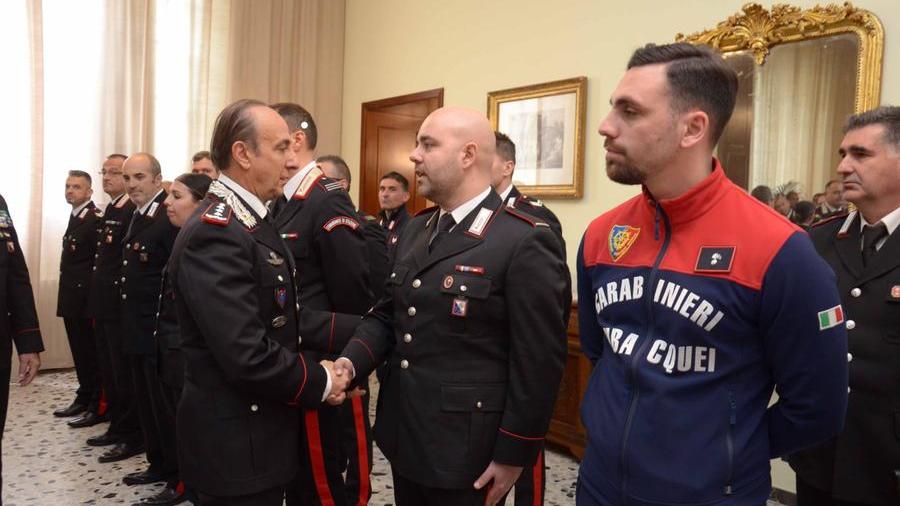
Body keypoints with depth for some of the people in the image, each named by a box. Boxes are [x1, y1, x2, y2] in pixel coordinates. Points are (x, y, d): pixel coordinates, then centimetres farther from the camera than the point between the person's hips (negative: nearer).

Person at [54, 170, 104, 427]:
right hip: (72, 299, 9)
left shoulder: (95, 218, -14)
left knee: (91, 353, -2)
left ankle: (98, 407, 6)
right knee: (80, 351, 16)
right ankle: (84, 398, 28)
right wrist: (67, 295, 14)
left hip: (86, 298, -9)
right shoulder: (75, 217, 16)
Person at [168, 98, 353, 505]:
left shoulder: (250, 220, 9)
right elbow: (247, 355, -28)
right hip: (236, 443, -10)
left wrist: (362, 327, -1)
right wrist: (320, 381, -14)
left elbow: (282, 317, 7)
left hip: (256, 430, 10)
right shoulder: (215, 233, -24)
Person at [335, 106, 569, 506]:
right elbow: (389, 312, 11)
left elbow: (538, 362, -17)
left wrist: (513, 454, -13)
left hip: (465, 447, -7)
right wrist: (353, 360, -7)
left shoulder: (526, 242, -17)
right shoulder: (415, 229, 9)